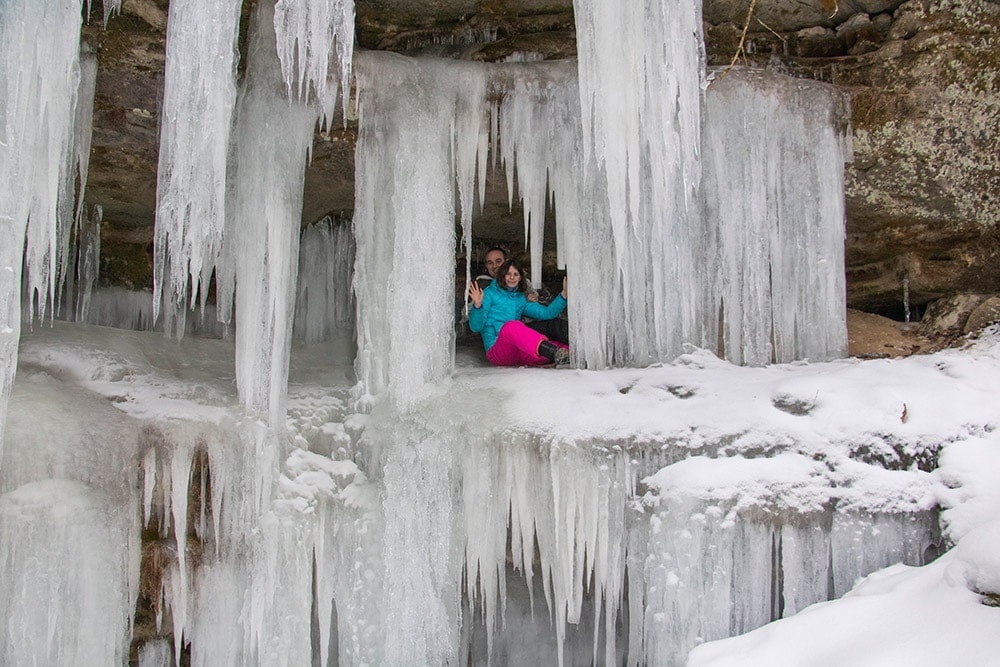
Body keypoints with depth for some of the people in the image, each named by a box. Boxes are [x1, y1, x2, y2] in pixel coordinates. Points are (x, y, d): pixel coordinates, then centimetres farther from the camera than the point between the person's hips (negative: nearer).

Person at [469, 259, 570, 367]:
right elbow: (475, 327, -1)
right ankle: (554, 352, -60)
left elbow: (546, 313, 13)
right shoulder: (490, 293, 11)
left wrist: (564, 294, 1)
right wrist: (477, 305, -20)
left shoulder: (520, 299, 26)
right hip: (497, 351, -6)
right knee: (512, 325, -39)